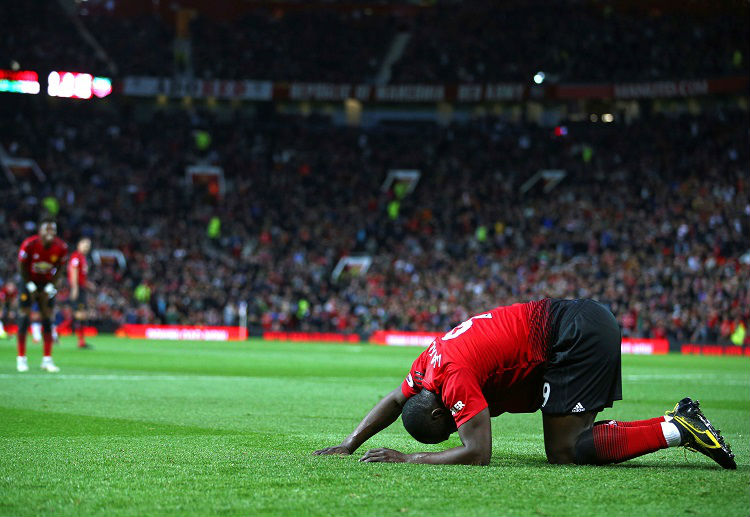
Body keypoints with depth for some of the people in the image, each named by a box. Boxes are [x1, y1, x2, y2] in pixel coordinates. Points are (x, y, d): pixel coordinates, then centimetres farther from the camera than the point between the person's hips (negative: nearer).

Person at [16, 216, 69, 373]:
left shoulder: (61, 248, -16)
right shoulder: (29, 244, -24)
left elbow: (59, 268, -1)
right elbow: (22, 266, -11)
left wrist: (50, 288, -7)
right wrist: (30, 287, -10)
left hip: (47, 283, 3)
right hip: (29, 282, -3)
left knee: (47, 319, -2)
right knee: (25, 317, -9)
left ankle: (47, 360, 2)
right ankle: (21, 358, -3)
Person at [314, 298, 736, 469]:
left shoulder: (455, 375, -16)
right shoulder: (431, 360, 10)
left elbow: (478, 453, -18)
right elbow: (395, 400, 28)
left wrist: (410, 459, -12)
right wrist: (348, 445, 20)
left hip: (572, 333, -9)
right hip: (589, 318, 9)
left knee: (564, 452, -10)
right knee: (574, 441, 9)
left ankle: (675, 430, -13)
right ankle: (681, 421, 6)